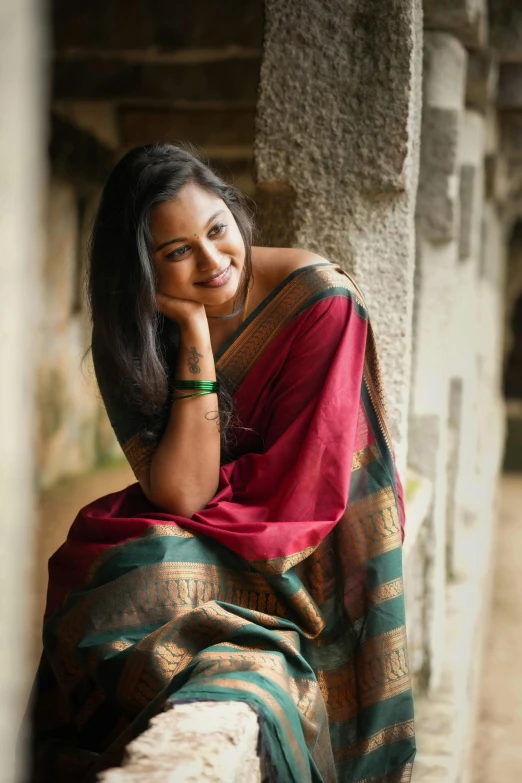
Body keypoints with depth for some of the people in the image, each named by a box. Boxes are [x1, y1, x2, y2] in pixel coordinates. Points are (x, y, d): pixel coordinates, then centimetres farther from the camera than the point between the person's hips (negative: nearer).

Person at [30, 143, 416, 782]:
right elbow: (181, 493, -19)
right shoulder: (128, 331, -7)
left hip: (296, 559, -3)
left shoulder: (320, 299, -16)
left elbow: (303, 482, -13)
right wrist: (195, 331, -21)